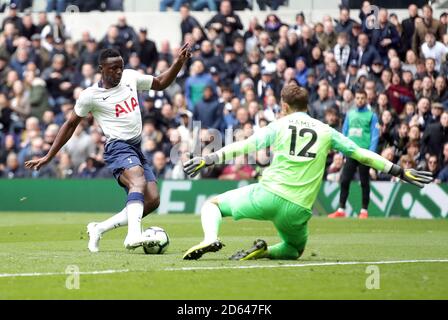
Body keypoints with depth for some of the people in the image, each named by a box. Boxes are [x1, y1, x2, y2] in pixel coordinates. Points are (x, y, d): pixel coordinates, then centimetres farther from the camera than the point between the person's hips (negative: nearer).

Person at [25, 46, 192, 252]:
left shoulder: (130, 77, 9)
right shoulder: (91, 95, -5)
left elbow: (160, 83, 25)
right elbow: (70, 125, 6)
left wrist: (179, 62, 9)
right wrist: (48, 158, 8)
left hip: (137, 149, 7)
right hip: (117, 148, -7)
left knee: (152, 201, -5)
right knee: (138, 181, -35)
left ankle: (99, 229, 7)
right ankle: (134, 235, -58)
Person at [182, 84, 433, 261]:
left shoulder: (280, 125, 6)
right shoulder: (325, 131, 12)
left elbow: (246, 146, -3)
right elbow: (361, 154, 13)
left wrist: (209, 159, -3)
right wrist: (400, 172, 18)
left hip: (268, 194, -2)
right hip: (298, 209, 2)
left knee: (213, 204, 19)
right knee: (295, 250, 31)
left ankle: (211, 239, -15)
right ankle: (266, 252, -3)